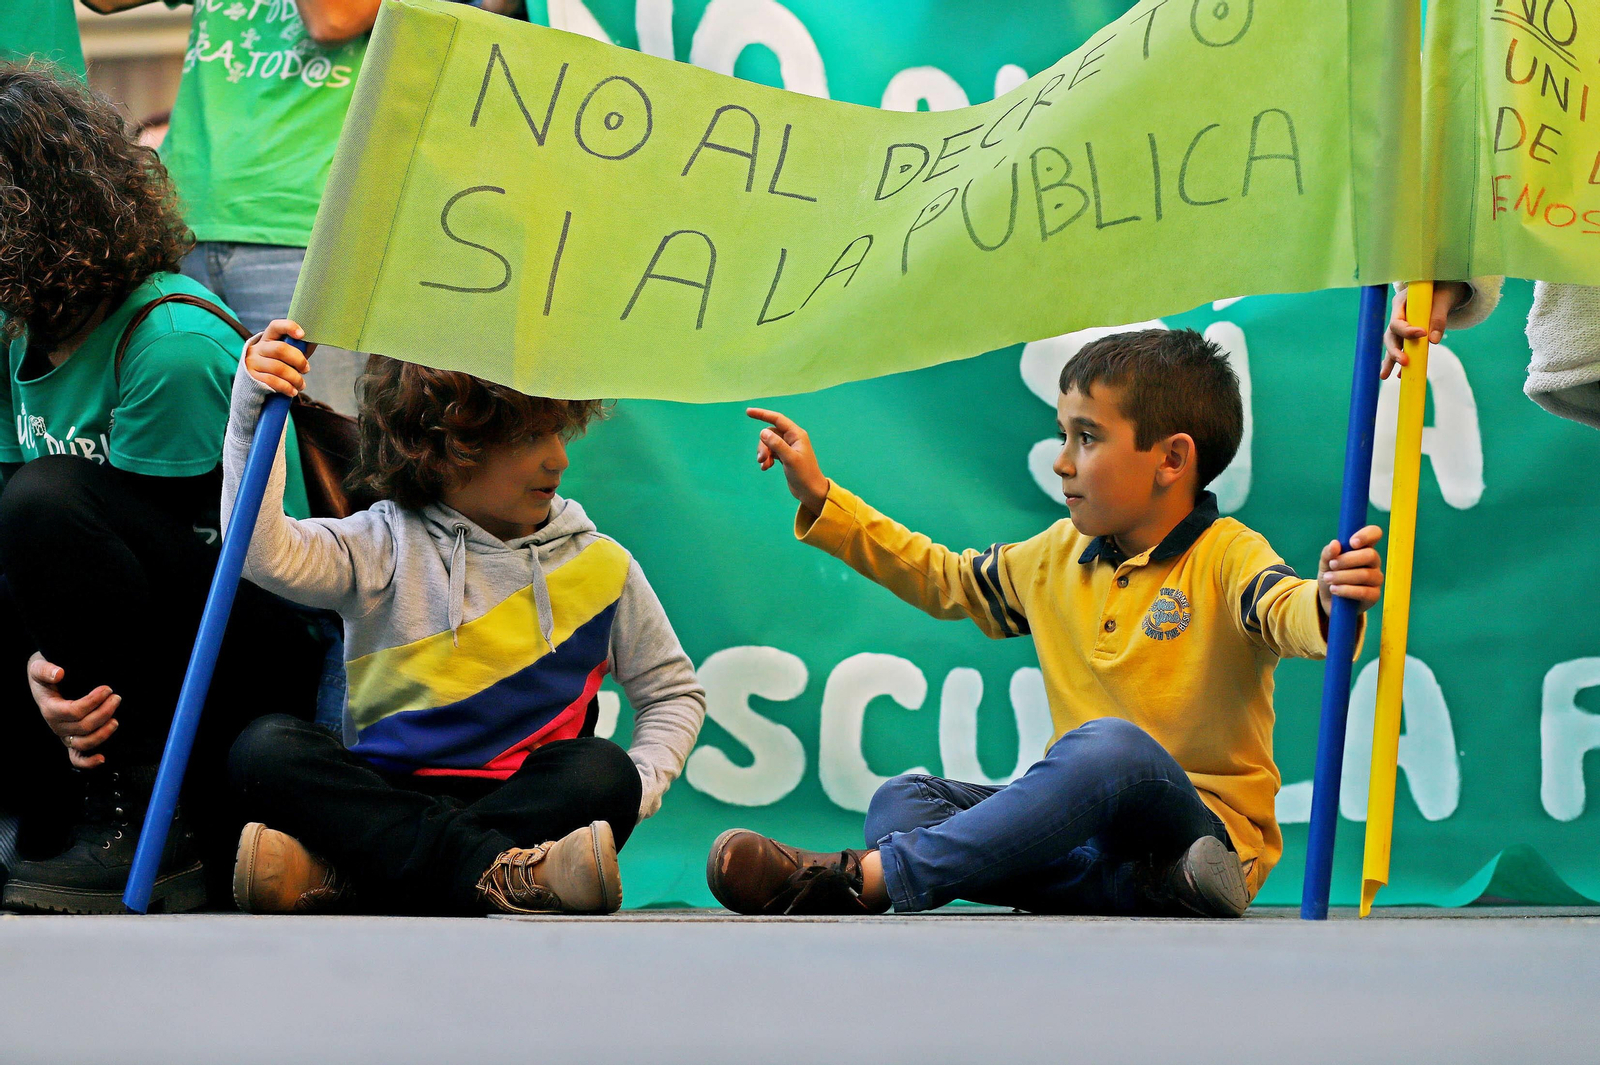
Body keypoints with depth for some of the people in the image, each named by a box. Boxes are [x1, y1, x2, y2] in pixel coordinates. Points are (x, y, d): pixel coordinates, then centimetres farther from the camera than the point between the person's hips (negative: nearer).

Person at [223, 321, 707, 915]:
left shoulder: (599, 566, 11)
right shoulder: (387, 548, 4)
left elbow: (673, 692, 18)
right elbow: (262, 552, -13)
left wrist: (634, 787, -2)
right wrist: (255, 412, -22)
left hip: (529, 800, 1)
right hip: (387, 793, -1)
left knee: (602, 771, -32)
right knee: (266, 749, -26)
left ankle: (336, 872, -36)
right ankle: (502, 875, -40)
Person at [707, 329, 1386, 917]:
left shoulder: (1225, 557, -5)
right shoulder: (1056, 558, 15)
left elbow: (1286, 613, -26)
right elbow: (942, 579, 28)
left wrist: (1329, 604, -50)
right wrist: (819, 499, 26)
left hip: (1209, 821, -7)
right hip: (1090, 829, 7)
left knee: (1109, 745, -38)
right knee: (902, 800, -10)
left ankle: (866, 879, -37)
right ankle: (1143, 885, -33)